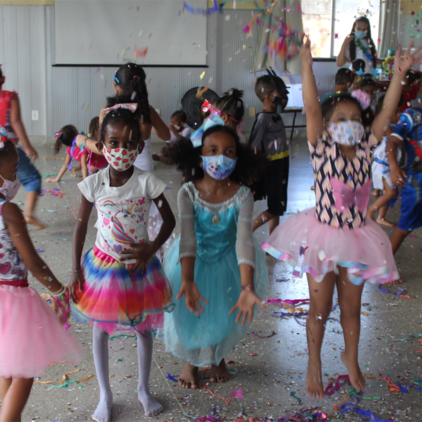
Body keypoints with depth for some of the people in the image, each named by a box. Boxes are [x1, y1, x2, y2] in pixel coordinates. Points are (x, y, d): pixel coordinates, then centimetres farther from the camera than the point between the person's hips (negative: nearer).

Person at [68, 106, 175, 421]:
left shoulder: (147, 182, -16)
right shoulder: (94, 184, -13)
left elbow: (169, 220, -6)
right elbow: (81, 226, -3)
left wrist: (151, 249, -19)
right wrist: (76, 270, -3)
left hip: (139, 266, 0)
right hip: (103, 265, 1)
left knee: (144, 328, 14)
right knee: (100, 331, 10)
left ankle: (144, 389, 36)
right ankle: (105, 395, 29)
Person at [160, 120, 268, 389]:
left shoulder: (242, 195, -24)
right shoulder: (188, 193, -24)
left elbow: (244, 239, -32)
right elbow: (188, 238, -31)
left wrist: (247, 287, -44)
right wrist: (187, 282, -44)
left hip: (228, 263, 0)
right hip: (193, 261, 0)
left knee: (224, 316, 7)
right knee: (188, 314, 2)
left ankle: (218, 357, 42)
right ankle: (192, 361, 35)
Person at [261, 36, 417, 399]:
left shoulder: (365, 149, -3)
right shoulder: (322, 150, -13)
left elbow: (387, 113, -10)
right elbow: (311, 109, -25)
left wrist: (399, 74, -17)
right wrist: (306, 66, -34)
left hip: (355, 238, 3)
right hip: (322, 236, -3)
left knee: (351, 307, 17)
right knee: (320, 308, 11)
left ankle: (351, 358, 40)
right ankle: (314, 364, 31)